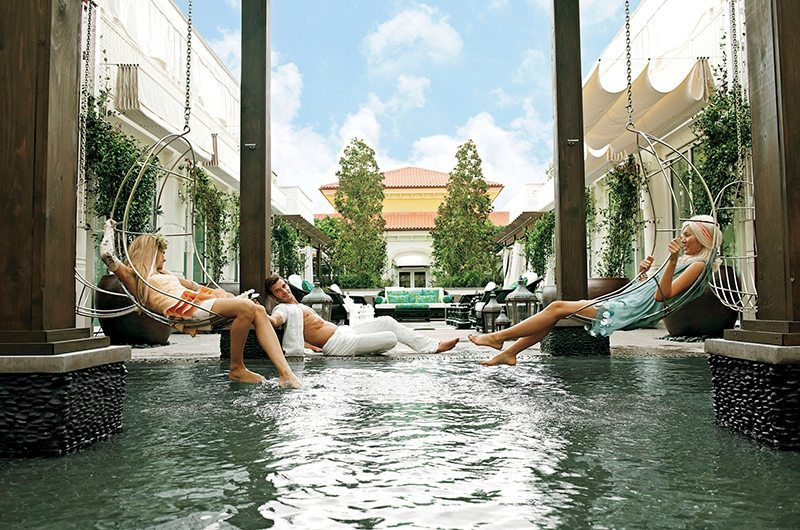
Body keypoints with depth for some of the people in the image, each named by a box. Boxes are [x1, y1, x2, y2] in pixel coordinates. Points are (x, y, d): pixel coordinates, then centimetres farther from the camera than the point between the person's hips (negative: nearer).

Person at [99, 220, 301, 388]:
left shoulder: (165, 275, 37)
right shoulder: (133, 276, 15)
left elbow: (196, 287, 37)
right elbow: (107, 254, 1)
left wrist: (230, 296, 31)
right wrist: (109, 229, 18)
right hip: (183, 307, -8)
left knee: (258, 311, -14)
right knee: (247, 307, -28)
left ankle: (285, 373, -23)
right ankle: (236, 368, -15)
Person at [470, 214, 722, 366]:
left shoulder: (698, 264, -3)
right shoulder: (685, 260, 25)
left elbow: (663, 294, -18)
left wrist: (672, 260, -27)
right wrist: (643, 274, 7)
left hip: (636, 310, -9)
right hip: (629, 302, 9)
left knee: (559, 307, -13)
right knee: (557, 309, -1)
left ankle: (499, 337, -7)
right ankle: (509, 352, -1)